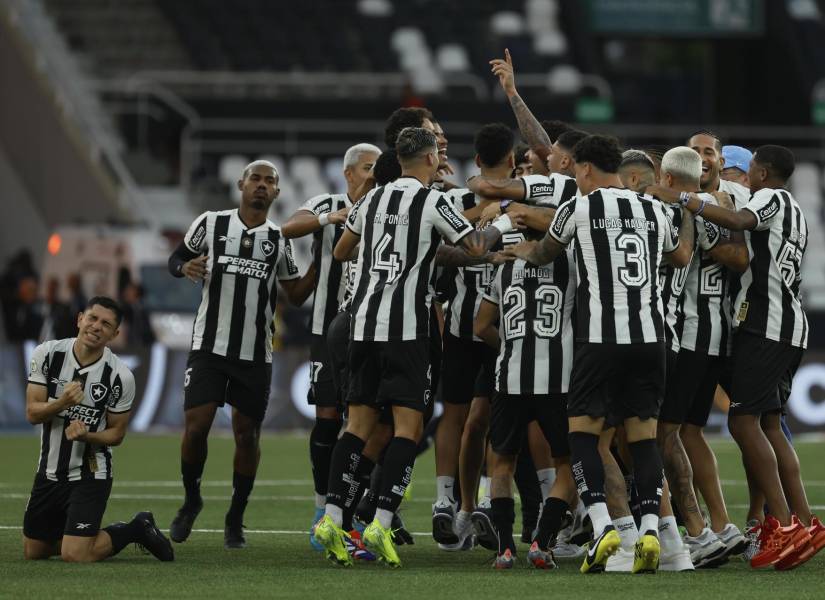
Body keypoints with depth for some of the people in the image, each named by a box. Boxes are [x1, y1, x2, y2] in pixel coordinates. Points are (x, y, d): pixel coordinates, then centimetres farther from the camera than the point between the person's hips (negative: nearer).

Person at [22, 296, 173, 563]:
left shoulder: (120, 377, -15)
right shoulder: (47, 354, -8)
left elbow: (117, 433, -5)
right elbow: (32, 413, -10)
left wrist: (86, 435, -26)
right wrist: (62, 403, -31)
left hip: (90, 474, -4)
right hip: (49, 472, 4)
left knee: (76, 556, -17)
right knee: (32, 552, 10)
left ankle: (136, 530, 8)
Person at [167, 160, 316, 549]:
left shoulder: (279, 241, 8)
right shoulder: (211, 224, 3)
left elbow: (296, 295, 14)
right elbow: (176, 259, 14)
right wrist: (186, 267, -9)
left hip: (255, 354, 2)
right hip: (209, 346, -2)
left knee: (247, 434, 2)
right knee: (195, 426, -10)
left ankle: (235, 518, 16)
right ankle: (191, 500, 14)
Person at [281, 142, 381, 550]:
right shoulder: (328, 207, 2)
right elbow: (288, 229, -17)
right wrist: (327, 218, -32)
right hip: (330, 329, -2)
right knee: (327, 418, -4)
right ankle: (324, 506, 6)